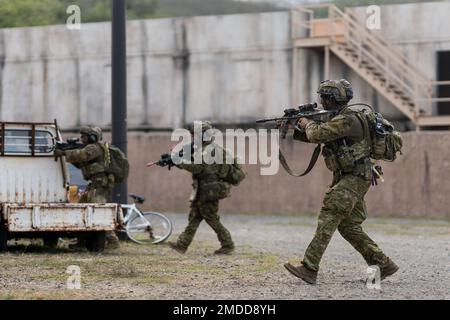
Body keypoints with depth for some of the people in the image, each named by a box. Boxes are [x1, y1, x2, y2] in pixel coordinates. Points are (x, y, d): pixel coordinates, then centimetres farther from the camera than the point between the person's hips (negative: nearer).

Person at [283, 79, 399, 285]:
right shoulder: (336, 119, 16)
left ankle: (309, 269, -22)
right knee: (348, 225, 11)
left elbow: (317, 135, -23)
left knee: (329, 218, -16)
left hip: (355, 178, -10)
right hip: (348, 178, 10)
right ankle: (384, 265, 15)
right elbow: (311, 137, 23)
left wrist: (308, 124, -3)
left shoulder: (346, 120, -17)